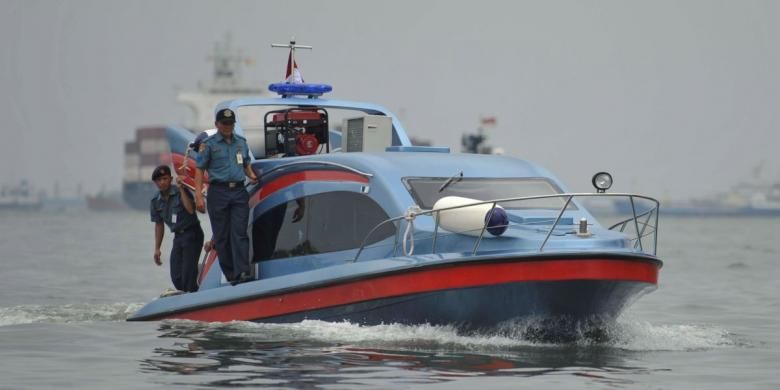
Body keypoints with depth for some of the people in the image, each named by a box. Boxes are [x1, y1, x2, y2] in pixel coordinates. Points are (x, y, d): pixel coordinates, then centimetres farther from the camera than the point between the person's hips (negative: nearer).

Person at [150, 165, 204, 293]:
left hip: (192, 234, -6)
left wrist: (181, 189, -28)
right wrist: (157, 249, 12)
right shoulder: (156, 203, 5)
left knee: (188, 272, -13)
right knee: (176, 276, 3)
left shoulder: (180, 192, -12)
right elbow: (159, 225, 13)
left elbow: (190, 209, -28)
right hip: (178, 237, 6)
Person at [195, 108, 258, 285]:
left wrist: (252, 176, 3)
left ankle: (242, 272, -18)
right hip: (218, 192, -2)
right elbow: (199, 170, -1)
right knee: (221, 236, 1)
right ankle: (230, 275, 6)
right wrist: (198, 196, -10)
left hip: (239, 192, 2)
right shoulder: (208, 144, 2)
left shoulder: (241, 142, 15)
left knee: (239, 233, -10)